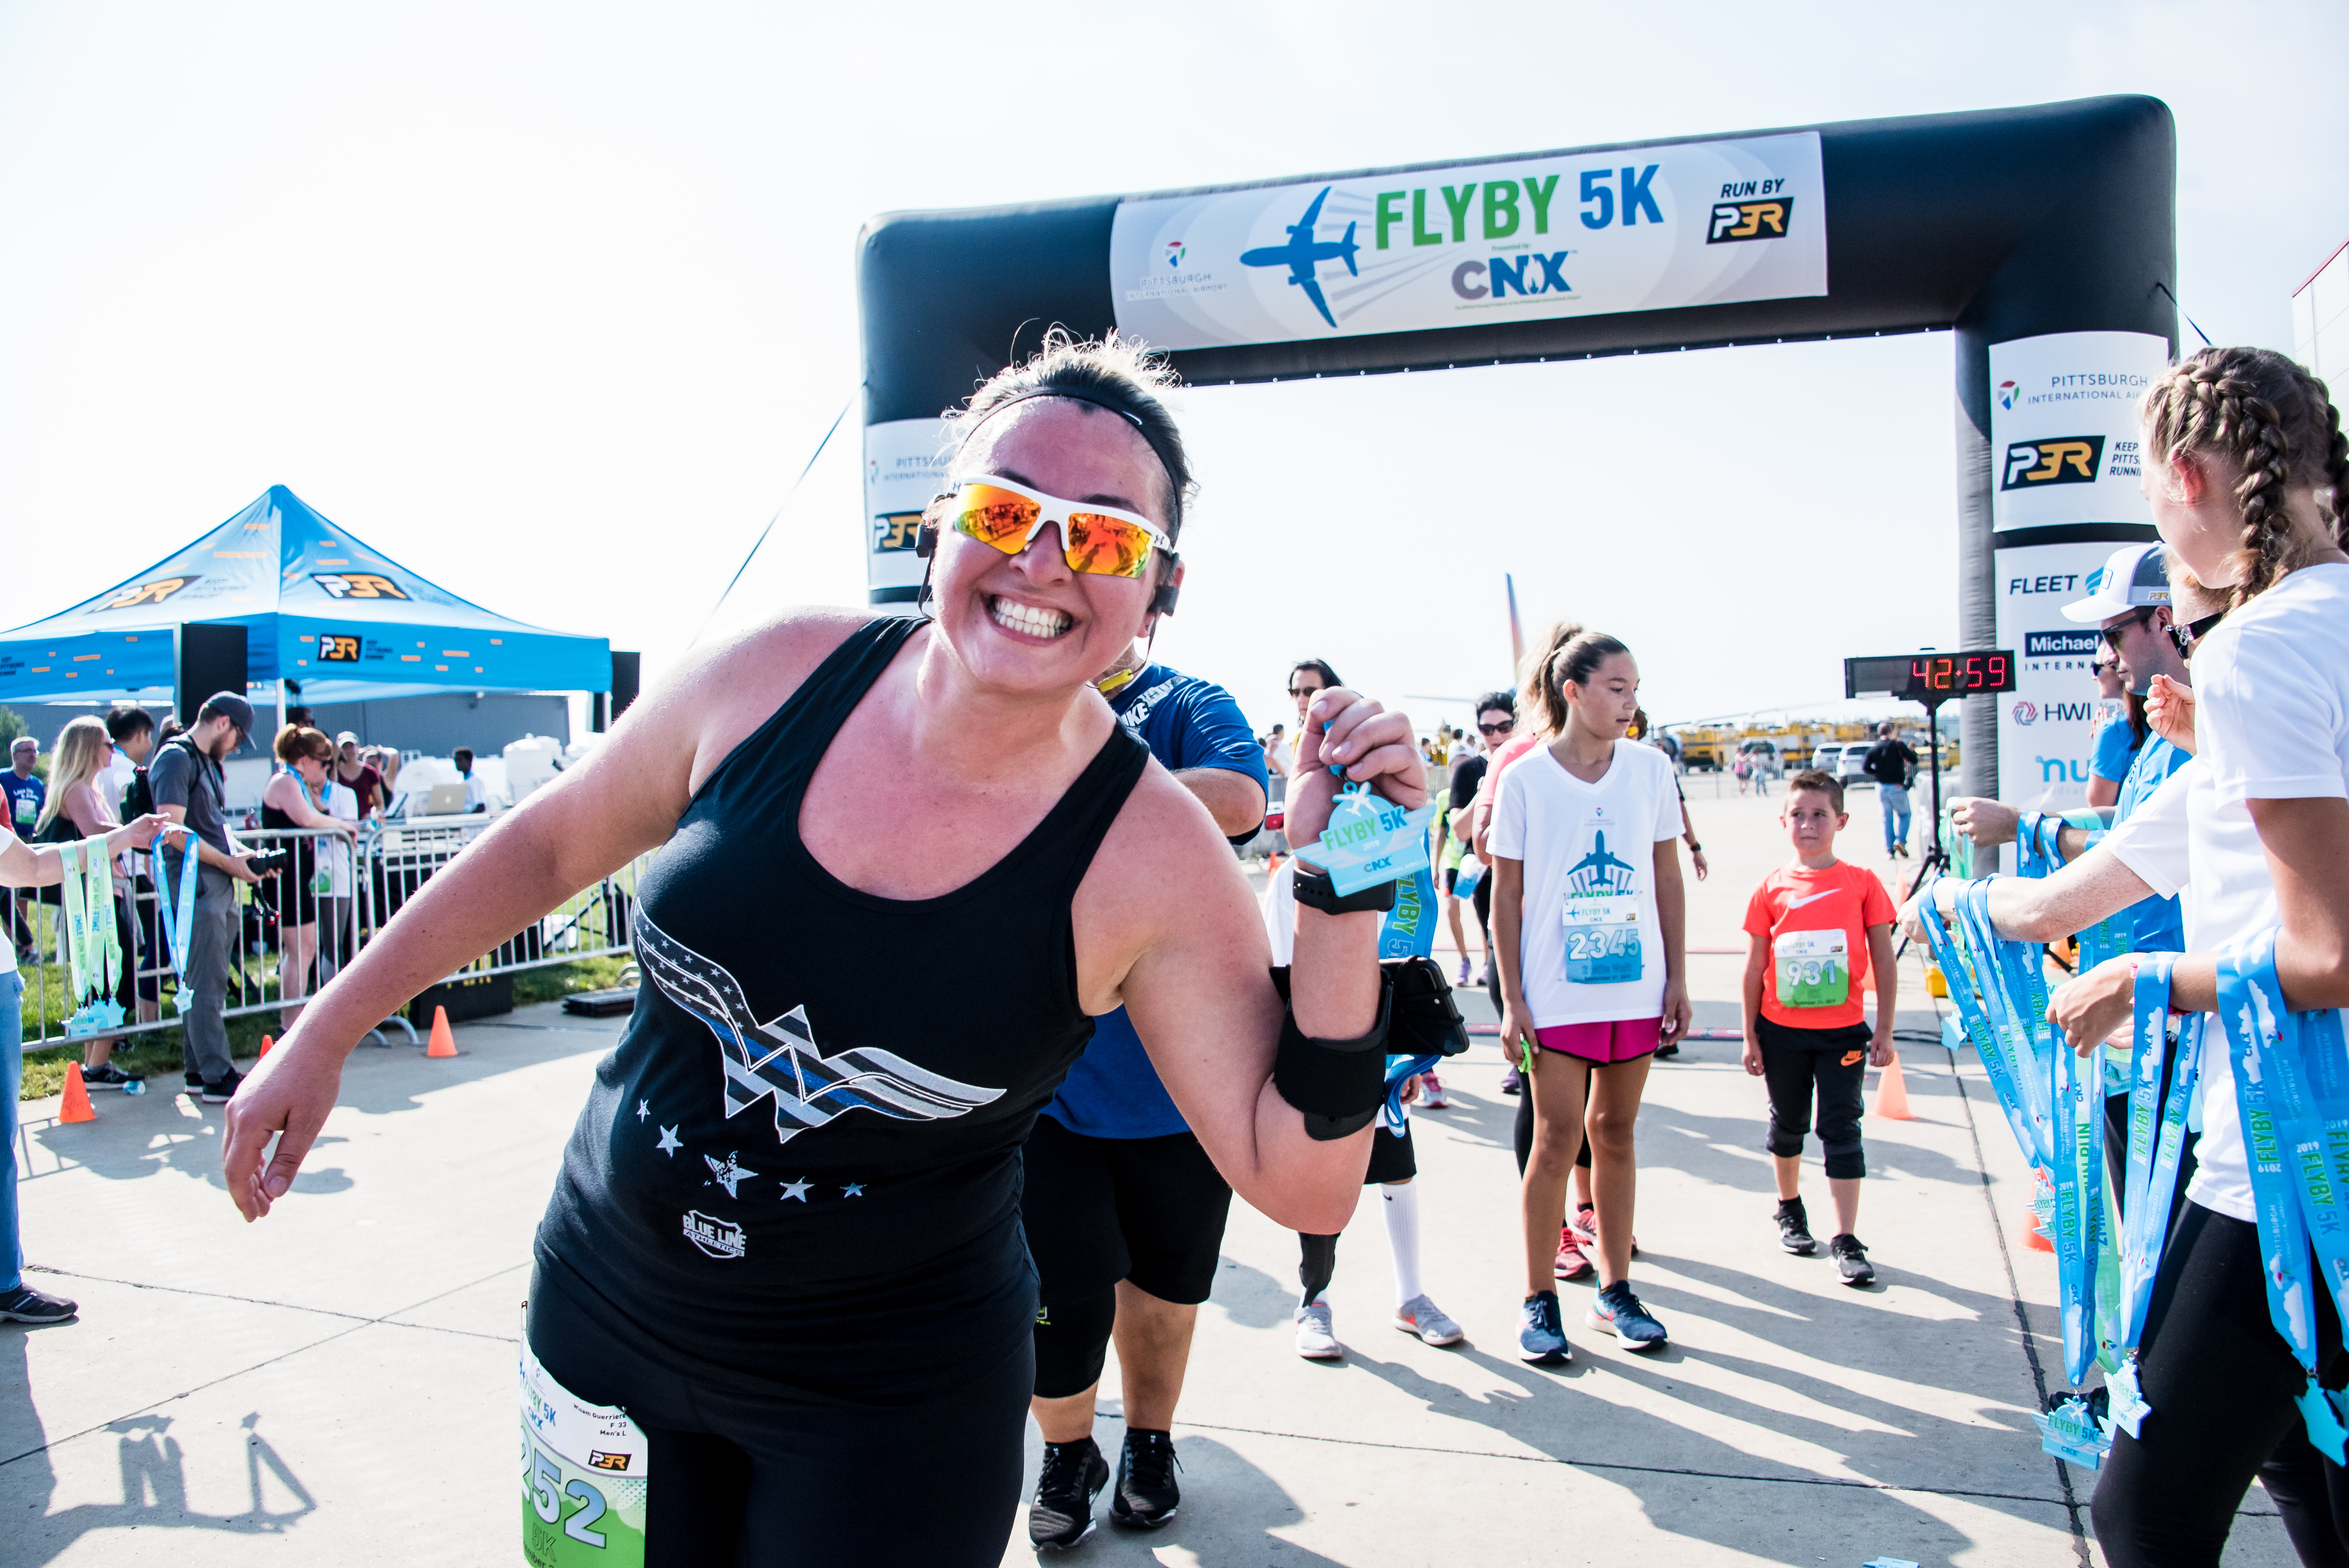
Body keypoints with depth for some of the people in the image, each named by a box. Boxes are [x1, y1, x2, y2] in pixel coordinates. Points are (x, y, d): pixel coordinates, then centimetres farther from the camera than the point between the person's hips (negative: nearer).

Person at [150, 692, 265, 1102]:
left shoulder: (206, 761, 20)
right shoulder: (175, 758, -11)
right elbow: (175, 831, -19)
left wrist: (243, 853, 9)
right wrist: (228, 862, -13)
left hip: (218, 886, 10)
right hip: (193, 887, -10)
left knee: (203, 984, 14)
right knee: (206, 986, -8)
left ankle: (198, 1071, 21)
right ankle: (217, 1077, -5)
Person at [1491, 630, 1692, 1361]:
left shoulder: (1650, 768, 4)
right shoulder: (1525, 778, -5)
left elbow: (1668, 880, 9)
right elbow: (1507, 894, -3)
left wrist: (1677, 978, 6)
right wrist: (1511, 998, -6)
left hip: (1637, 987, 3)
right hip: (1557, 991, -3)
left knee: (1615, 1132, 12)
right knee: (1557, 1138, -1)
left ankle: (1615, 1292, 23)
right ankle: (1540, 1301, 12)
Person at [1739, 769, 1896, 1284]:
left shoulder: (1862, 884, -4)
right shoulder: (1771, 889, -2)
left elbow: (1884, 961, 1)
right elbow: (1755, 968, 2)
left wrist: (1884, 1031, -1)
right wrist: (1750, 1036, 3)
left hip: (1843, 1032, -2)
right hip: (1782, 1032, 2)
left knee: (1842, 1128, -1)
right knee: (1788, 1124, 17)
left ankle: (1846, 1240, 5)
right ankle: (1790, 1209, 38)